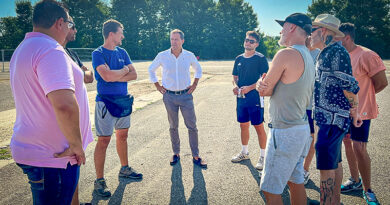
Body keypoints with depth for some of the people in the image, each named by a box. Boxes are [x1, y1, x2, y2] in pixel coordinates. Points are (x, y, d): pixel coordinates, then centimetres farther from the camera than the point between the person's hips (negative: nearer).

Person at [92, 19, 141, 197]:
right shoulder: (98, 53, -10)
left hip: (123, 100, 7)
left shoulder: (122, 52, 10)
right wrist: (124, 70, -8)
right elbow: (107, 76, -25)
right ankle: (99, 181, 8)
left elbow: (134, 75, 2)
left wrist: (115, 76, -13)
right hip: (106, 101, -7)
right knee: (103, 141, -3)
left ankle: (124, 169, 34)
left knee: (122, 136, 17)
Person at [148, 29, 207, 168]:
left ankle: (196, 156, 10)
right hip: (169, 96, 0)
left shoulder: (189, 56, -1)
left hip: (186, 95, 0)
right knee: (173, 126, 9)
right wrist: (158, 86, 7)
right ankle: (176, 154, 24)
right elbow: (151, 70, 13)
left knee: (192, 126, 0)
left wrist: (194, 85, 8)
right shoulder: (162, 56, -3)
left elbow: (198, 69, 19)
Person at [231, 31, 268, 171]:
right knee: (243, 125, 15)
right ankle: (244, 153, 31)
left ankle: (263, 156, 12)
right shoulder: (239, 59, 12)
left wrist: (249, 88, -20)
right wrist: (236, 86, -3)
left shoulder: (260, 58, -6)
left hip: (255, 97, -6)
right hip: (241, 97, 6)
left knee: (259, 127, 0)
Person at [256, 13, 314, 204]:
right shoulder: (308, 57, 13)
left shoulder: (286, 54, -18)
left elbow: (266, 91, -12)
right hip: (302, 128, 10)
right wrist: (263, 85, -8)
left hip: (284, 132, -10)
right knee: (296, 181, 20)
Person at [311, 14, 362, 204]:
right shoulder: (326, 53, 17)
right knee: (335, 162, 17)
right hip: (329, 117, 10)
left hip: (332, 117, -10)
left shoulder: (336, 51, -15)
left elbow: (350, 85, -18)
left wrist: (354, 112, -12)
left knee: (326, 165, -7)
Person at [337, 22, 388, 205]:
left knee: (359, 149, -8)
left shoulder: (366, 55, -17)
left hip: (360, 111, -7)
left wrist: (363, 96, 1)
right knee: (348, 143, 15)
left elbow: (382, 82, -12)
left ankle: (368, 190, 10)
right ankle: (355, 180, 33)